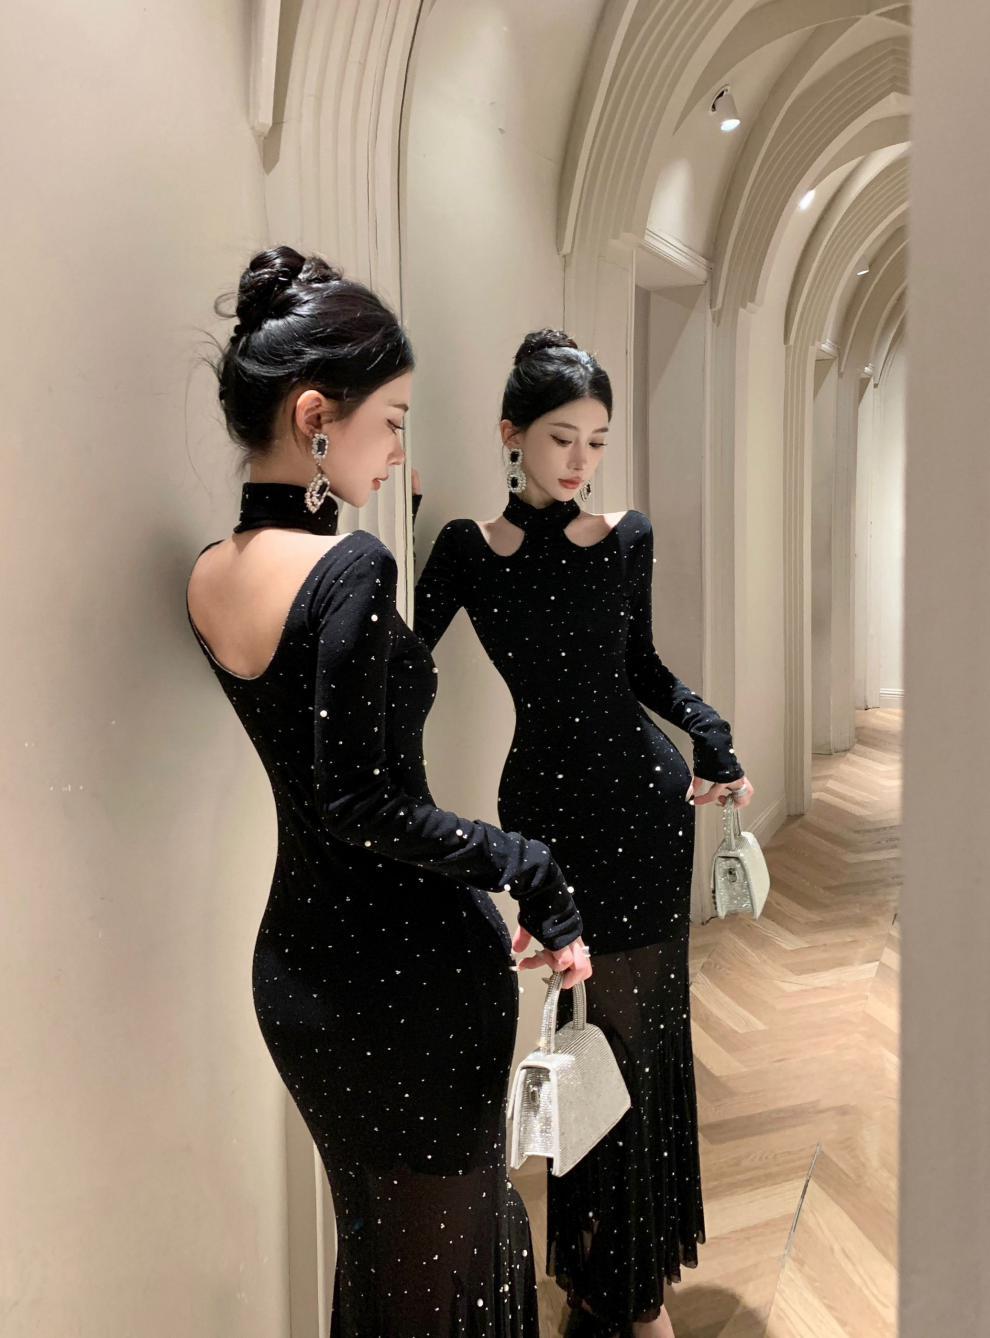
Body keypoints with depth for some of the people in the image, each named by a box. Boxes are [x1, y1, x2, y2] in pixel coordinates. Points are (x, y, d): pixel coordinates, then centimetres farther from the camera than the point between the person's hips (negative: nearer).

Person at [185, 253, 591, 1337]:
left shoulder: (206, 576, 2)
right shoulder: (351, 568, -22)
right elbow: (366, 806, -23)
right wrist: (536, 876, -18)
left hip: (293, 962, 8)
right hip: (414, 966, -7)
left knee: (366, 1232, 28)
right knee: (447, 1247, 17)